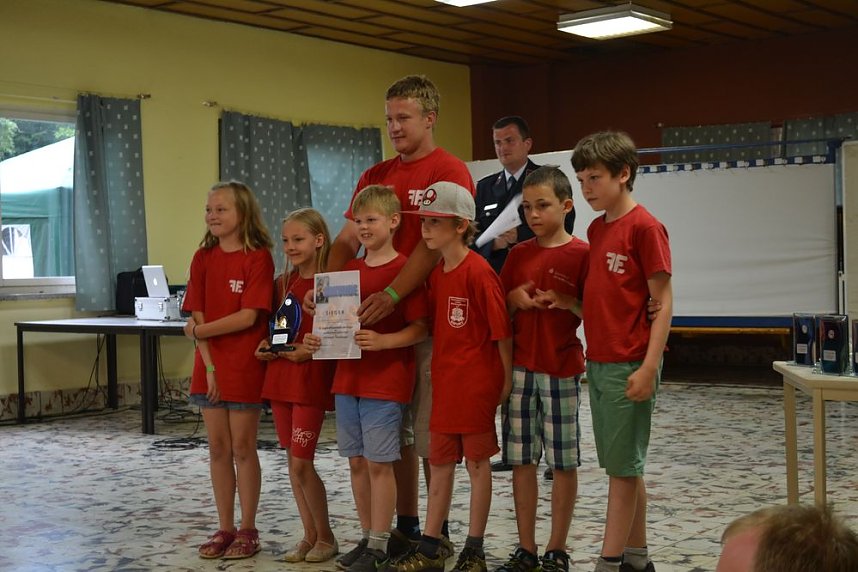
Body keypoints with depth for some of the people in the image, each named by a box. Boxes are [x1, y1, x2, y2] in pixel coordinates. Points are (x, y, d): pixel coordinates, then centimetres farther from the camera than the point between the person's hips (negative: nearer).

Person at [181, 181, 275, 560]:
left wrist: (199, 331, -9)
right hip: (210, 366, 5)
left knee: (243, 448, 2)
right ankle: (225, 528, 19)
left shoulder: (258, 258, -9)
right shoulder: (203, 258, 5)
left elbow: (248, 317, -16)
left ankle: (248, 530, 14)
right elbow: (198, 316, 0)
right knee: (218, 449, 9)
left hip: (245, 367, -4)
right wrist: (209, 364, -8)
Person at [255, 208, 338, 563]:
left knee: (301, 464, -6)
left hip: (312, 380, -6)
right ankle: (309, 536, 19)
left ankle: (326, 538, 10)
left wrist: (308, 351, -22)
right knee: (293, 462, 9)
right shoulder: (282, 284, 10)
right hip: (279, 376, 7)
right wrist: (266, 346, 0)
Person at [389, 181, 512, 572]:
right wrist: (439, 370, 11)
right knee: (440, 462, 12)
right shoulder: (436, 273, 8)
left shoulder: (479, 272, -16)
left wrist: (507, 378, -11)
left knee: (477, 461, 4)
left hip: (476, 381, -8)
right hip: (444, 379, 8)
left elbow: (500, 329, -14)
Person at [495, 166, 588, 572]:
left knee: (563, 461, 3)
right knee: (521, 459, 8)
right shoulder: (518, 254, 8)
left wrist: (567, 304, -21)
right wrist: (513, 299, -5)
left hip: (561, 369, -4)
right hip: (520, 367, 5)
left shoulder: (581, 254, -5)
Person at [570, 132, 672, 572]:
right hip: (598, 362, 8)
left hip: (628, 366, -8)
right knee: (624, 465, 13)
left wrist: (649, 367, -19)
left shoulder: (644, 227, -11)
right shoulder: (596, 229, 13)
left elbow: (662, 302, -13)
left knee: (623, 466, -1)